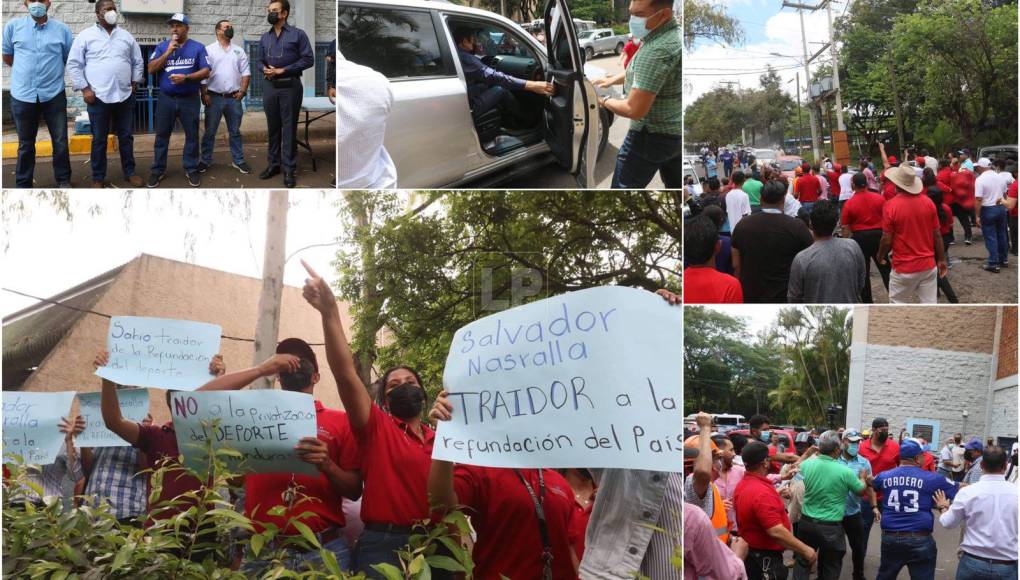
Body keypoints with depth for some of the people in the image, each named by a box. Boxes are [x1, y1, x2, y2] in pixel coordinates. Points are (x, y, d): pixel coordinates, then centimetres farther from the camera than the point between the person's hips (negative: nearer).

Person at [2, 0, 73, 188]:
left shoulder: (62, 29, -1)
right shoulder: (13, 26, 0)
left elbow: (69, 59, 11)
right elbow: (7, 57, 12)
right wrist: (26, 70, 14)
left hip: (54, 95, 0)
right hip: (22, 95, 0)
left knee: (60, 141, 6)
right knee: (25, 144, 11)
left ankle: (63, 180, 21)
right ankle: (23, 184, 20)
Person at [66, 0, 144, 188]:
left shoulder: (126, 36, 10)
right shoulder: (85, 36, -1)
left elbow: (137, 62, 17)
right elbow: (73, 65, -3)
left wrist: (134, 84, 8)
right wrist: (85, 89, -9)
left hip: (125, 96, 3)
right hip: (98, 97, -3)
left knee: (126, 137, 11)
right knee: (99, 139, 4)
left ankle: (129, 172, 23)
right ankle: (98, 177, 12)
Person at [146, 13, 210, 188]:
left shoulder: (198, 47, 1)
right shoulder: (162, 47, 6)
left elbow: (206, 72, -5)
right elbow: (151, 70, -3)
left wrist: (186, 78, -19)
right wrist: (168, 52, -12)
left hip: (190, 99, -1)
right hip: (166, 98, 1)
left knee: (192, 135, 5)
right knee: (162, 135, 5)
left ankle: (191, 169, 15)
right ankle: (158, 170, 12)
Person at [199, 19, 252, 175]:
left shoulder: (239, 51, 9)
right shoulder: (208, 50, -1)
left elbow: (246, 72, 7)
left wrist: (242, 90, -4)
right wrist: (204, 94, -12)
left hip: (233, 98, 3)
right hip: (214, 97, -3)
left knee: (235, 131, 10)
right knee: (210, 131, 5)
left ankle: (238, 161, 16)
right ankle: (205, 161, 13)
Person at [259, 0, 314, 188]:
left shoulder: (298, 34, -3)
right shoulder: (265, 37, 13)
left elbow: (308, 59, -9)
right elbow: (260, 60, 18)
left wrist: (283, 70, -14)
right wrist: (264, 69, -7)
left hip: (290, 86, -5)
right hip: (269, 86, 5)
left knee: (289, 128, -3)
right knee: (272, 127, 10)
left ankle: (290, 169, 1)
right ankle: (273, 163, 19)